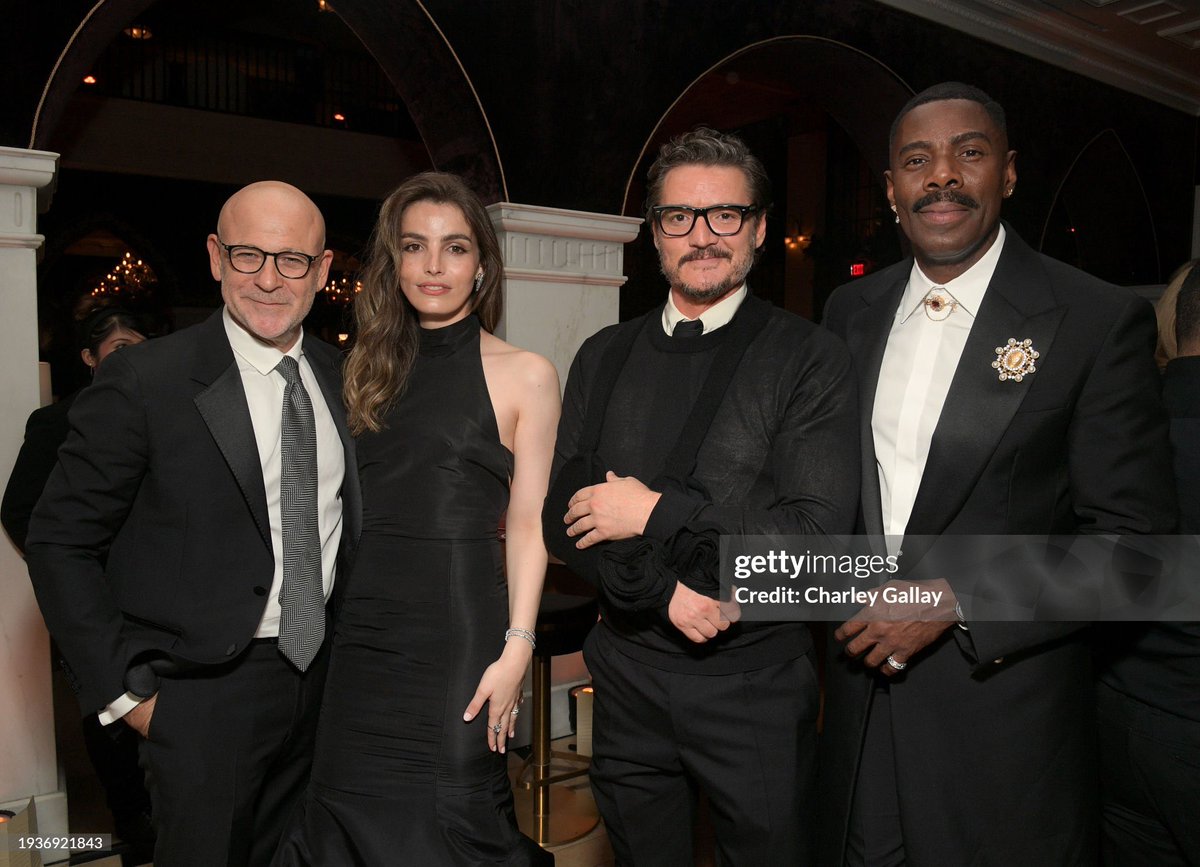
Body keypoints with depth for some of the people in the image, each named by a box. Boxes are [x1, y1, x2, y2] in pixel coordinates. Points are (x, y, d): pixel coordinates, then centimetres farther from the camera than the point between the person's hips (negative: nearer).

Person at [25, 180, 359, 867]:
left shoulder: (343, 380, 2)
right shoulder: (144, 383, -14)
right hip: (204, 691, -5)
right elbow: (60, 544, -10)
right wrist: (124, 692, -10)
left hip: (322, 675, 5)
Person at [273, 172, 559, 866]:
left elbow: (527, 525, -4)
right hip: (364, 629, 4)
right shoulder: (369, 367, 11)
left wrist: (517, 648, -11)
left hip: (460, 632, -4)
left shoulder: (524, 374, -2)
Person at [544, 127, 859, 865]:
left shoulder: (810, 358, -8)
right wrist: (663, 591, -15)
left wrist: (657, 513, -17)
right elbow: (563, 515, 1)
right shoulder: (604, 357, 5)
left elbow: (819, 535, -16)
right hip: (628, 680, 4)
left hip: (755, 687, -3)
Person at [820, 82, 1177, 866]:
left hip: (1003, 703, -4)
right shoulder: (850, 311, 5)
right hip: (863, 694, 4)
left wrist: (956, 599, -18)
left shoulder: (1101, 321, -9)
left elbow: (1133, 536, -11)